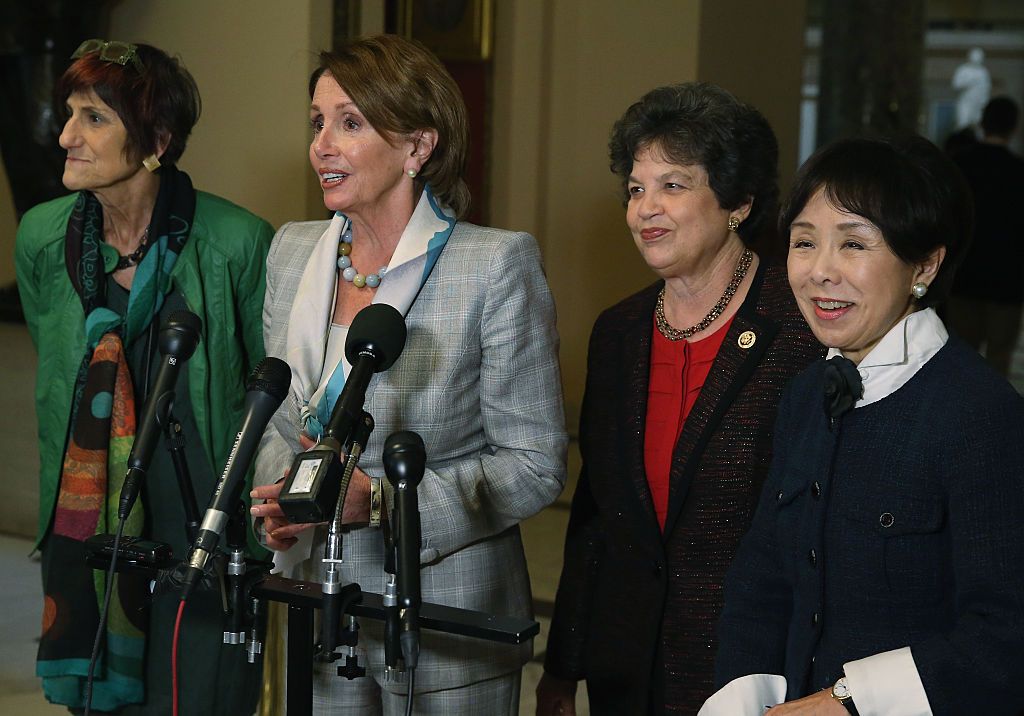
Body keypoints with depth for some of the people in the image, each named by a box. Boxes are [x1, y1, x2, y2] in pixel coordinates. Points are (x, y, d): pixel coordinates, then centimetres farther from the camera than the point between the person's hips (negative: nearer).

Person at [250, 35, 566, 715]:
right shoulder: (293, 251, 4)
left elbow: (534, 466, -13)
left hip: (449, 626, -5)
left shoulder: (497, 264, -14)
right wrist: (285, 497, -9)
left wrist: (374, 496, -22)